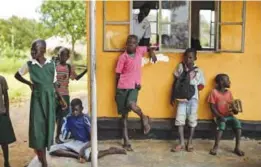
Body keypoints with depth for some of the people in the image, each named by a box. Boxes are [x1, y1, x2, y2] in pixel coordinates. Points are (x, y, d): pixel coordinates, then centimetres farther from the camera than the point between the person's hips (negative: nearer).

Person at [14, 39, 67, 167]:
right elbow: (17, 75, 13)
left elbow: (54, 84, 7)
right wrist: (29, 83, 1)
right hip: (37, 98, -1)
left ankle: (42, 154, 27)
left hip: (50, 98, 2)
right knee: (37, 126, -3)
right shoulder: (29, 64, -3)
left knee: (48, 126, 7)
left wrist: (61, 99, 7)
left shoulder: (51, 64, -1)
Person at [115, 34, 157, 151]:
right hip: (123, 87, -1)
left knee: (131, 104, -31)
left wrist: (152, 53, 5)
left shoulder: (139, 51, 2)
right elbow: (117, 75, 0)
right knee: (124, 115, 4)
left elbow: (148, 48, 26)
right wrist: (116, 91, 2)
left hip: (134, 87, 1)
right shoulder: (123, 57, -6)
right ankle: (126, 142, 12)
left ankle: (143, 117, -1)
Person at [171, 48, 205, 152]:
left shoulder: (198, 71, -2)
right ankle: (181, 143, 5)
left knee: (192, 120, 4)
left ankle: (190, 143, 16)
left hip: (193, 99, -1)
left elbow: (202, 85, 6)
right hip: (181, 98, 1)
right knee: (179, 120, -2)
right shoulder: (180, 67, 1)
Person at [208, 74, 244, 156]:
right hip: (219, 116, -4)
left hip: (229, 115, 4)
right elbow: (212, 107, -9)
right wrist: (220, 116, -20)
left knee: (237, 123, -24)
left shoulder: (229, 92, 8)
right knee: (222, 124, -34)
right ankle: (216, 146, -25)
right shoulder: (214, 92, -7)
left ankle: (237, 147, -19)